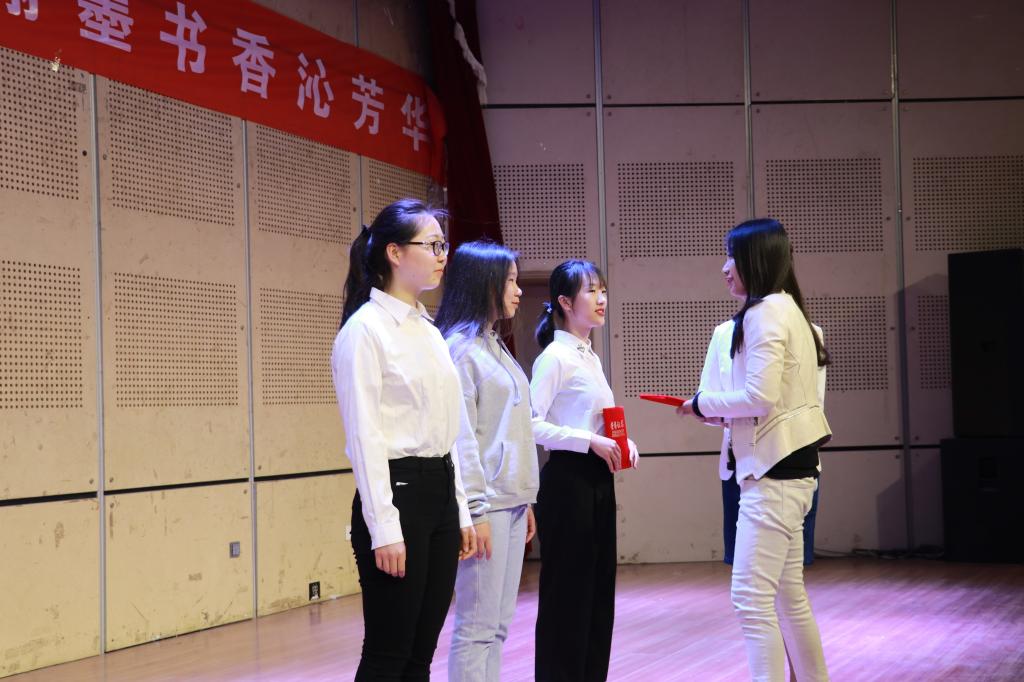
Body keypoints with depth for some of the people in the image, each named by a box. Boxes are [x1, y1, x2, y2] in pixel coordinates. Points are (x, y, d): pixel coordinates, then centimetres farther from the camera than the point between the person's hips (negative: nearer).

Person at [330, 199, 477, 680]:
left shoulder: (428, 330, 15)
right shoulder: (365, 329, -11)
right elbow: (364, 436, -16)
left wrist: (460, 510, 15)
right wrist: (384, 528, -20)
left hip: (439, 493, 8)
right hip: (397, 492, -8)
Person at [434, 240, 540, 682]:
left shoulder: (495, 346, 17)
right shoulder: (460, 347, -10)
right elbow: (461, 437, -15)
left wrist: (525, 500, 17)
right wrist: (474, 510, -18)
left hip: (510, 502, 9)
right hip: (485, 503, -9)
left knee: (498, 625, 9)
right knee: (476, 626, -7)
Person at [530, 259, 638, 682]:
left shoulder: (589, 357, 15)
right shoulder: (555, 357, -12)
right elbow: (531, 424, -20)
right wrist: (589, 441, -22)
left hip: (598, 480, 9)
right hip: (567, 480, -9)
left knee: (598, 591, 11)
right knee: (567, 592, -3)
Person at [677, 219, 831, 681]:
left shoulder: (764, 311, -12)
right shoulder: (787, 309, 18)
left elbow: (760, 397, -20)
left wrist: (704, 403, -6)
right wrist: (719, 411, 11)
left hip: (774, 470, -10)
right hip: (788, 466, 10)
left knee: (751, 597, -11)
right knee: (789, 595, 14)